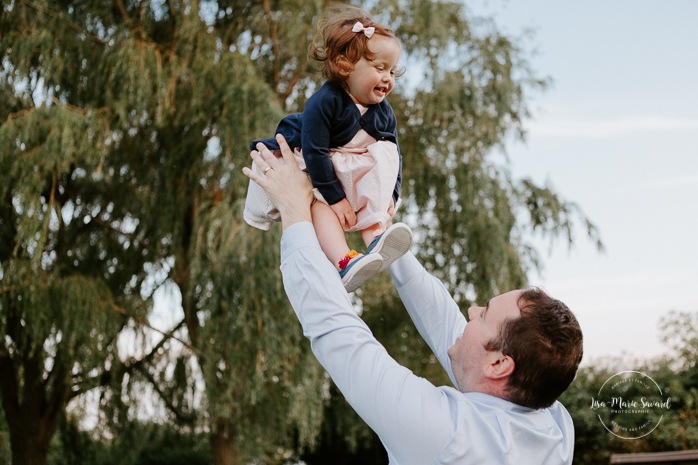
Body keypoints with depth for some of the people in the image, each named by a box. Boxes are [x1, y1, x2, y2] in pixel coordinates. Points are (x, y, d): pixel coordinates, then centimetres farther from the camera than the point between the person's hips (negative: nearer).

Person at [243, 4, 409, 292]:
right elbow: (314, 152, -28)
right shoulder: (324, 102, -25)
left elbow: (393, 156, 6)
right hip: (312, 172, -7)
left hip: (354, 177, 7)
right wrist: (335, 197, -28)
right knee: (322, 206, -32)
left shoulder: (383, 112, -3)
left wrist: (391, 194, -7)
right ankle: (344, 263, -50)